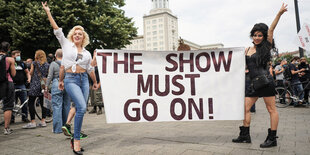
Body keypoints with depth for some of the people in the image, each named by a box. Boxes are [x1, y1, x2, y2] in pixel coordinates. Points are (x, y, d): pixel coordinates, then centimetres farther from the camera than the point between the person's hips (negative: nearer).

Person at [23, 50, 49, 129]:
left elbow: (31, 73, 5)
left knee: (31, 103, 1)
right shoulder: (47, 64, 7)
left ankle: (33, 122, -3)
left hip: (35, 85, -4)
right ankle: (43, 121, 10)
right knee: (42, 103, 8)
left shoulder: (34, 63, -2)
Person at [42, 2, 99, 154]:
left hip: (84, 80, 4)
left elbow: (90, 69, 22)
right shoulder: (66, 44, 9)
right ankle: (77, 140, -10)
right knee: (82, 107, -21)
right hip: (71, 80, -4)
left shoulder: (87, 53, 14)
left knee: (80, 109, 3)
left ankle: (75, 139, 16)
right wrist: (48, 13, 4)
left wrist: (95, 82, 29)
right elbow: (57, 30, 6)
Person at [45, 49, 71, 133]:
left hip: (57, 86, -3)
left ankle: (57, 129, 1)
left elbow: (49, 77, -3)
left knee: (57, 107, -1)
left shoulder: (53, 64, -1)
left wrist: (46, 87, 4)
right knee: (66, 106, 10)